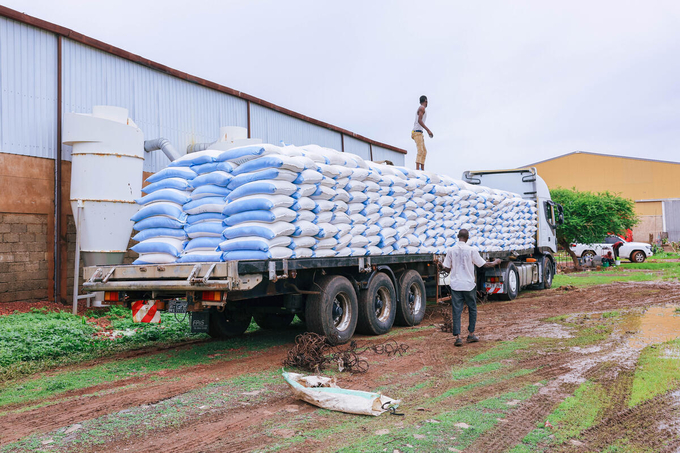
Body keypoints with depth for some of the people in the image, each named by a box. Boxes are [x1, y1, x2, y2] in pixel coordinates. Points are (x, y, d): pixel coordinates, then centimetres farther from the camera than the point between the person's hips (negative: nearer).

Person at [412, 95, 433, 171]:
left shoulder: (419, 109, 24)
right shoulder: (422, 108, -6)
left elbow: (416, 123, 27)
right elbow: (419, 120, -19)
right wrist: (428, 130, -21)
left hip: (419, 133, 10)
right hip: (417, 132, -10)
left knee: (424, 152, 9)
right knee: (420, 151, -21)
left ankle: (422, 169, 7)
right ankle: (417, 169, -31)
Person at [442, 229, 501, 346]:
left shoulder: (451, 250, -3)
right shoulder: (471, 250, -7)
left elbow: (446, 268, 1)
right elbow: (484, 265, -1)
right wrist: (495, 262, 18)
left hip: (455, 284, 1)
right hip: (469, 284, -1)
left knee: (457, 310, 2)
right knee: (472, 309, 15)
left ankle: (458, 337, -4)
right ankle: (471, 334, 20)